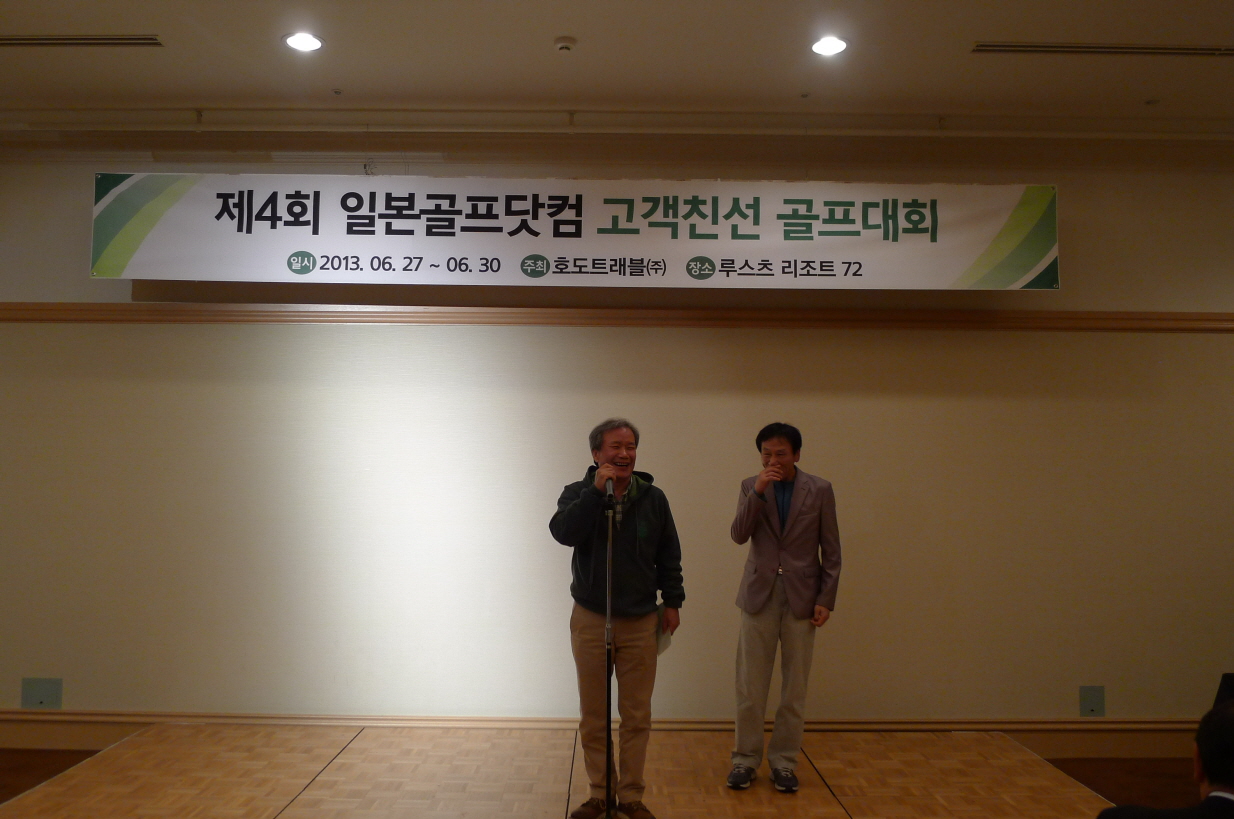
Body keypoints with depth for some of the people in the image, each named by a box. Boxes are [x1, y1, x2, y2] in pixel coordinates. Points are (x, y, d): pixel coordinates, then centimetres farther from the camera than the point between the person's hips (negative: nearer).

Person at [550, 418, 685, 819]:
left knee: (637, 716, 7)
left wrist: (672, 601, 5)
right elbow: (563, 532, -24)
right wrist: (596, 490, -26)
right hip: (590, 621, -1)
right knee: (593, 717, 8)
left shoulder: (653, 497, 0)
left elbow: (669, 555, 8)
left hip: (640, 621, 1)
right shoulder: (578, 494, -3)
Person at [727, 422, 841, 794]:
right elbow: (739, 535, -9)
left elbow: (831, 551, 2)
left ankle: (784, 761, 18)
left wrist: (825, 599, -4)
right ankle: (746, 758, 16)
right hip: (759, 595, 1)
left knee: (795, 687, 5)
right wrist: (758, 492, -19)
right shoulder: (751, 487, 3)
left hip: (801, 596, 0)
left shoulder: (819, 490, 0)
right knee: (750, 686, 3)